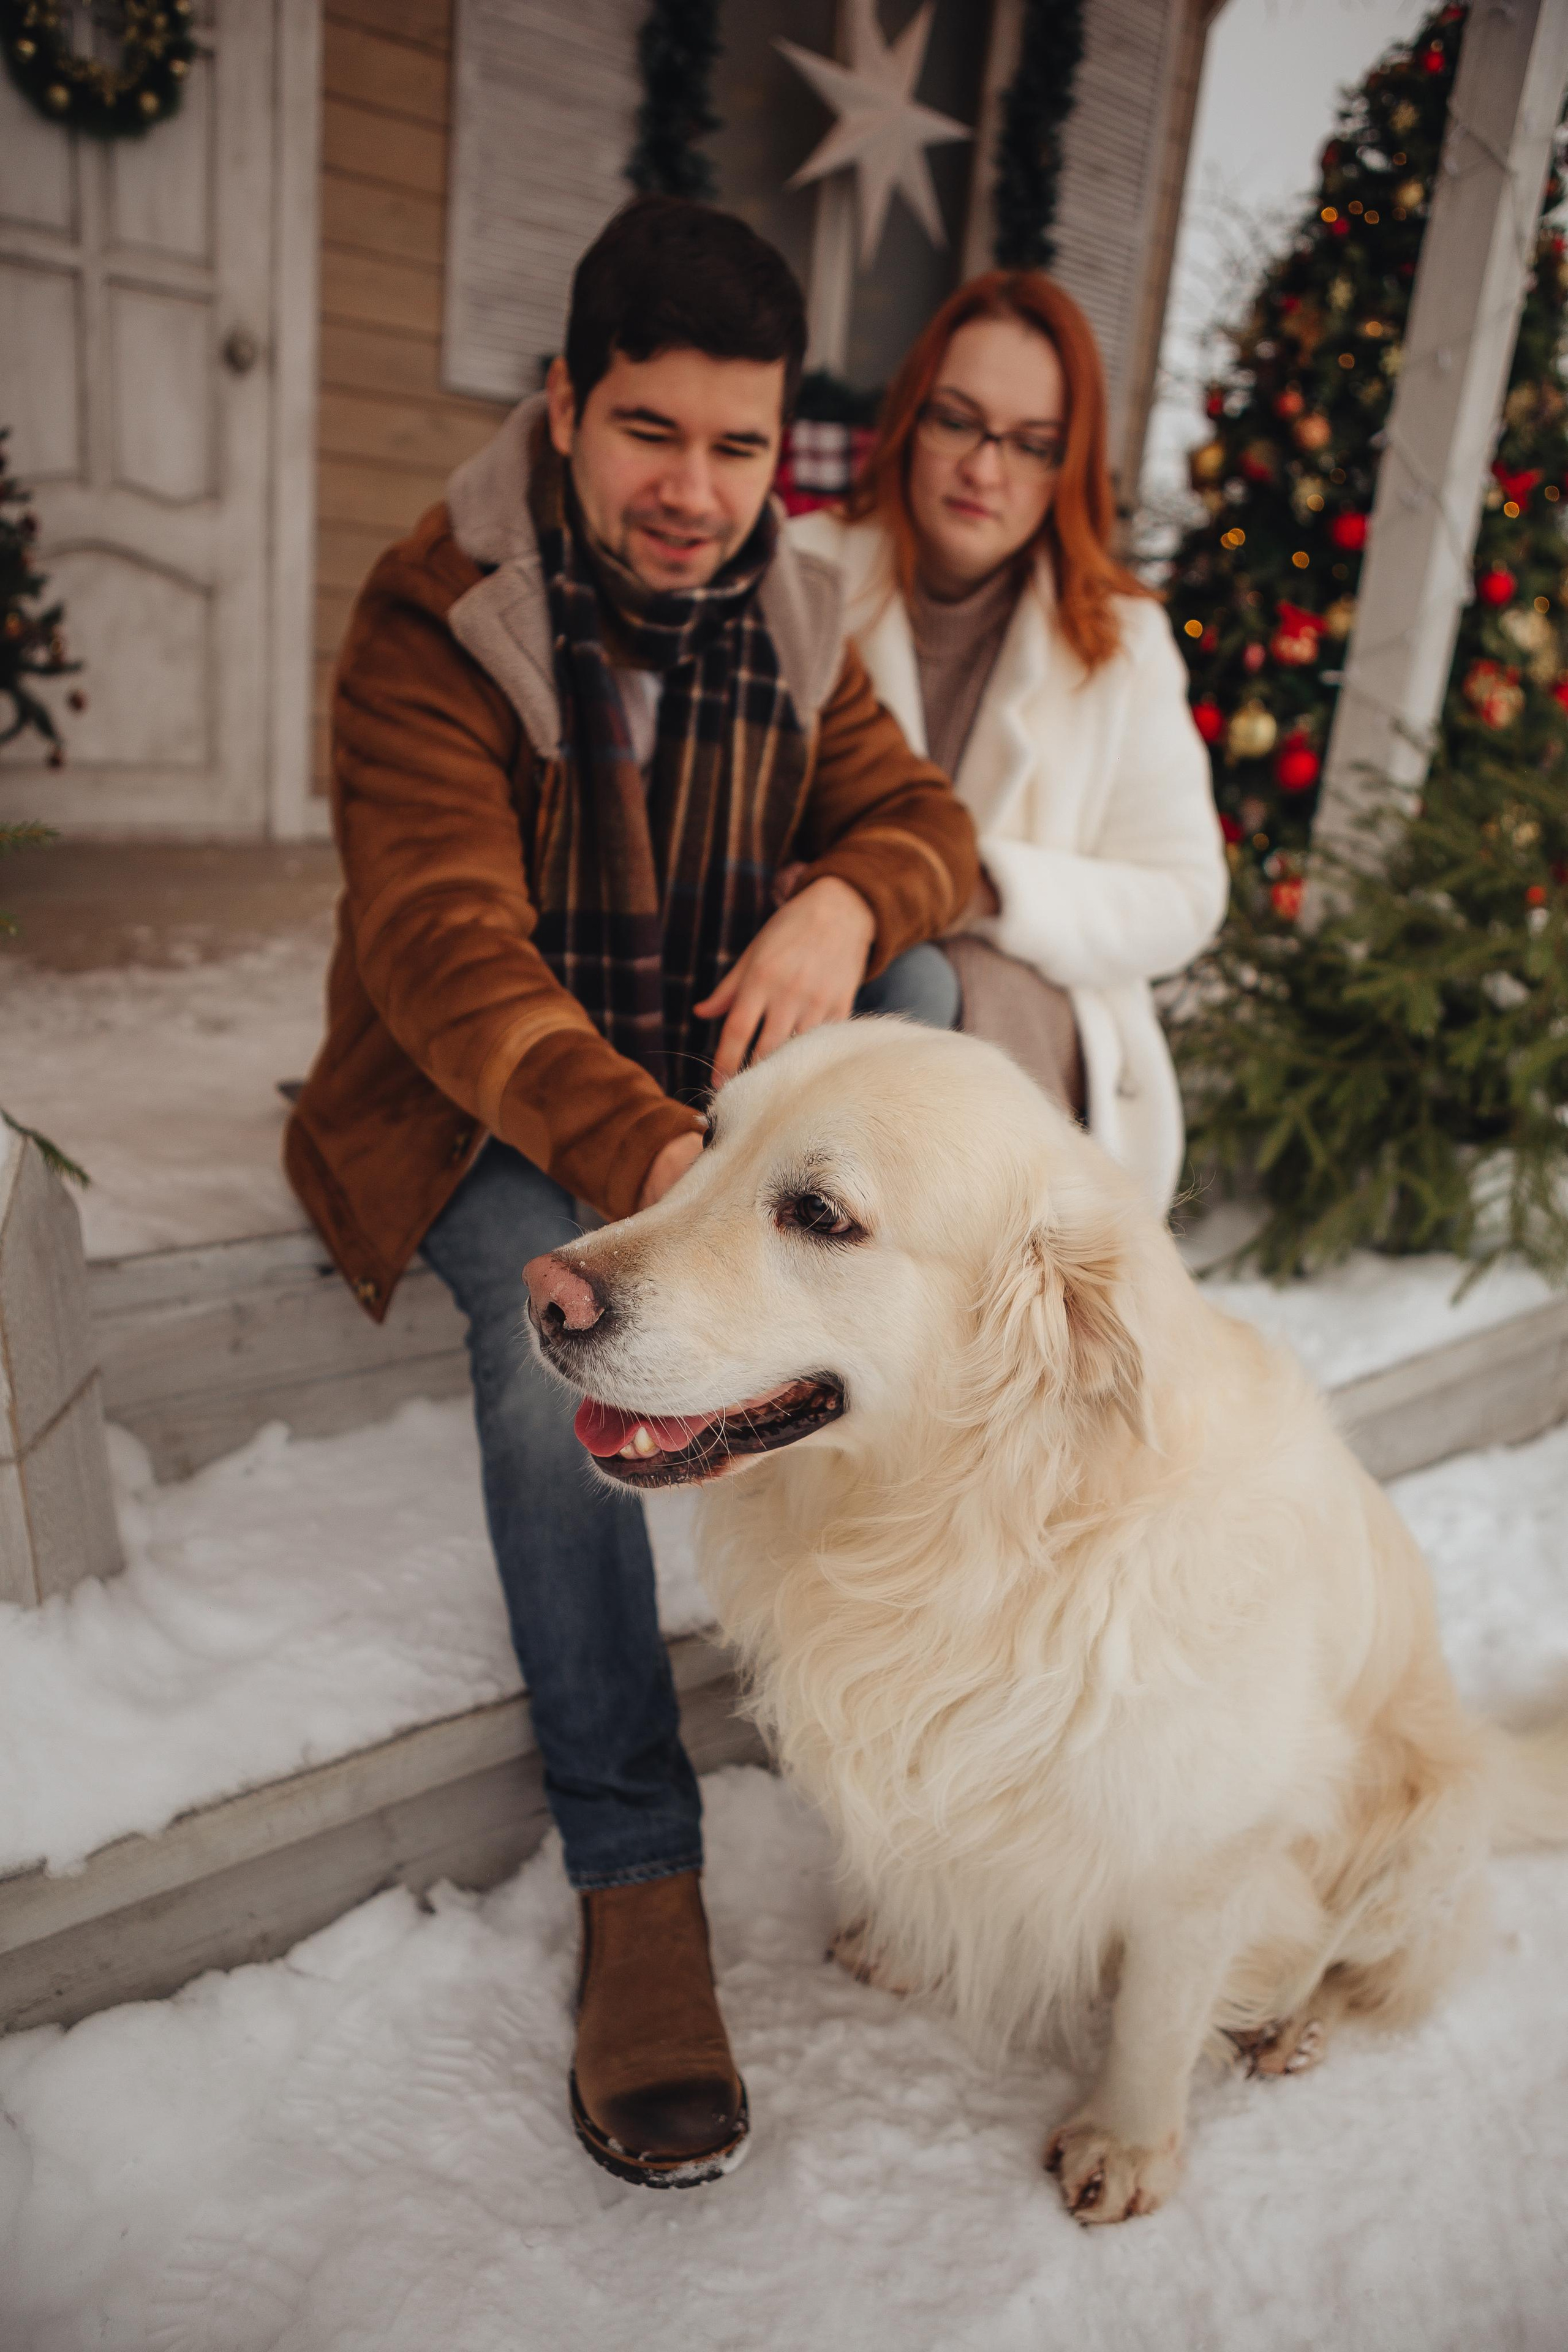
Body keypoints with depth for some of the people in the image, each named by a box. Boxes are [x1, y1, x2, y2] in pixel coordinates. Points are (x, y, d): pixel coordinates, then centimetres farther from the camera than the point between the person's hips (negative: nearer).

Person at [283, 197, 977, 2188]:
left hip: (709, 1070, 5)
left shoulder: (787, 622, 5)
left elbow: (918, 816, 2)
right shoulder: (431, 625, -14)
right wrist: (647, 1150, -45)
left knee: (916, 980, -20)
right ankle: (635, 1878, -24)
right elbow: (450, 950, -27)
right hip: (484, 1106, -4)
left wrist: (847, 903, -25)